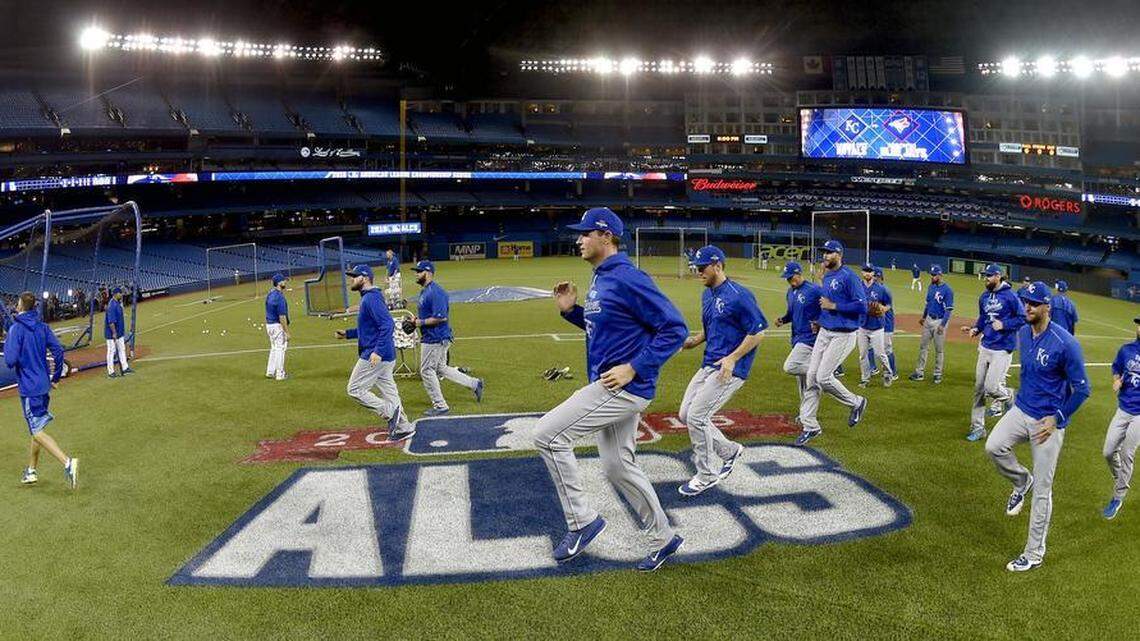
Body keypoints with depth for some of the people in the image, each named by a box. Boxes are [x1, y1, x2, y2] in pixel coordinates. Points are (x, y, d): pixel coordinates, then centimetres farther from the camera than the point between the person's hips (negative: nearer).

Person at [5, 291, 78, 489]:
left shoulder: (16, 329, -14)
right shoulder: (42, 327, 5)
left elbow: (10, 361, -19)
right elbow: (58, 350, 1)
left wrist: (6, 345, 3)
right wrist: (56, 378, 10)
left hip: (28, 387, -7)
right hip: (44, 386, 7)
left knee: (38, 432, -6)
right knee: (37, 429, 18)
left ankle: (68, 463, -22)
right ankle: (31, 471, 28)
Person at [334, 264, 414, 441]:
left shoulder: (371, 298, -17)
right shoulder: (367, 298, 16)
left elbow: (387, 324, -27)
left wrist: (378, 351, -31)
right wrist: (348, 333, 21)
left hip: (374, 355, -10)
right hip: (384, 356, 10)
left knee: (355, 389, -3)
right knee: (388, 391, 13)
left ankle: (390, 412, -3)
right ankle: (404, 427, 17)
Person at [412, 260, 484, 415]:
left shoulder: (435, 292, -20)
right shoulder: (425, 291, 13)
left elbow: (441, 317, -26)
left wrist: (421, 322, -19)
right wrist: (415, 319, 8)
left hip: (435, 338, -11)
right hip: (434, 337, 11)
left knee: (427, 370, -2)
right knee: (441, 369, 19)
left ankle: (440, 406, 8)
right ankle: (475, 384, 24)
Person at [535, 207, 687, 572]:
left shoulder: (627, 279, -18)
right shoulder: (599, 280, 13)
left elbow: (675, 328, -20)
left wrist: (633, 368, -22)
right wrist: (570, 310, 10)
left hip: (624, 388, -10)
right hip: (610, 389, 10)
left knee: (548, 434, -13)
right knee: (618, 467, 17)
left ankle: (582, 521, -1)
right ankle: (664, 539, 31)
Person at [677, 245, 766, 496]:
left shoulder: (738, 296, -17)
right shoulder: (707, 295, 11)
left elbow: (759, 331, -18)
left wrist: (732, 358, -21)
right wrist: (694, 340, 5)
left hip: (732, 369, -9)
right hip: (709, 365, 9)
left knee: (697, 417, -11)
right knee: (685, 415, 9)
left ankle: (707, 475, 6)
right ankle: (728, 450, 26)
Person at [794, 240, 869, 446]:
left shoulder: (848, 277, -14)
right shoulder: (826, 277, 13)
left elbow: (862, 306, -21)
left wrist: (833, 306, -18)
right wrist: (820, 319, 14)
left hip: (843, 335, -9)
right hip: (824, 332, 9)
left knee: (824, 378, -12)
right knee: (812, 376, 4)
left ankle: (856, 403, 15)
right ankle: (810, 426, 11)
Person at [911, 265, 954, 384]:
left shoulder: (947, 290, -16)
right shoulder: (931, 287, 6)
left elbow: (949, 309, -17)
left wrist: (942, 325, -22)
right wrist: (923, 317, 21)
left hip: (940, 321, -7)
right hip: (929, 319, 7)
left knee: (939, 349, 4)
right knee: (923, 346, 9)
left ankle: (937, 374, 14)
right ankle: (919, 372, 15)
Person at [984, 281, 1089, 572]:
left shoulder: (1065, 343, -21)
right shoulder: (1023, 333, 1)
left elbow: (1081, 389, -14)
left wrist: (1057, 419, -18)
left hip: (1049, 420, -6)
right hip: (1021, 409, 6)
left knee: (1042, 490, 2)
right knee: (994, 446, -19)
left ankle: (1034, 553, 14)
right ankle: (1021, 481, 15)